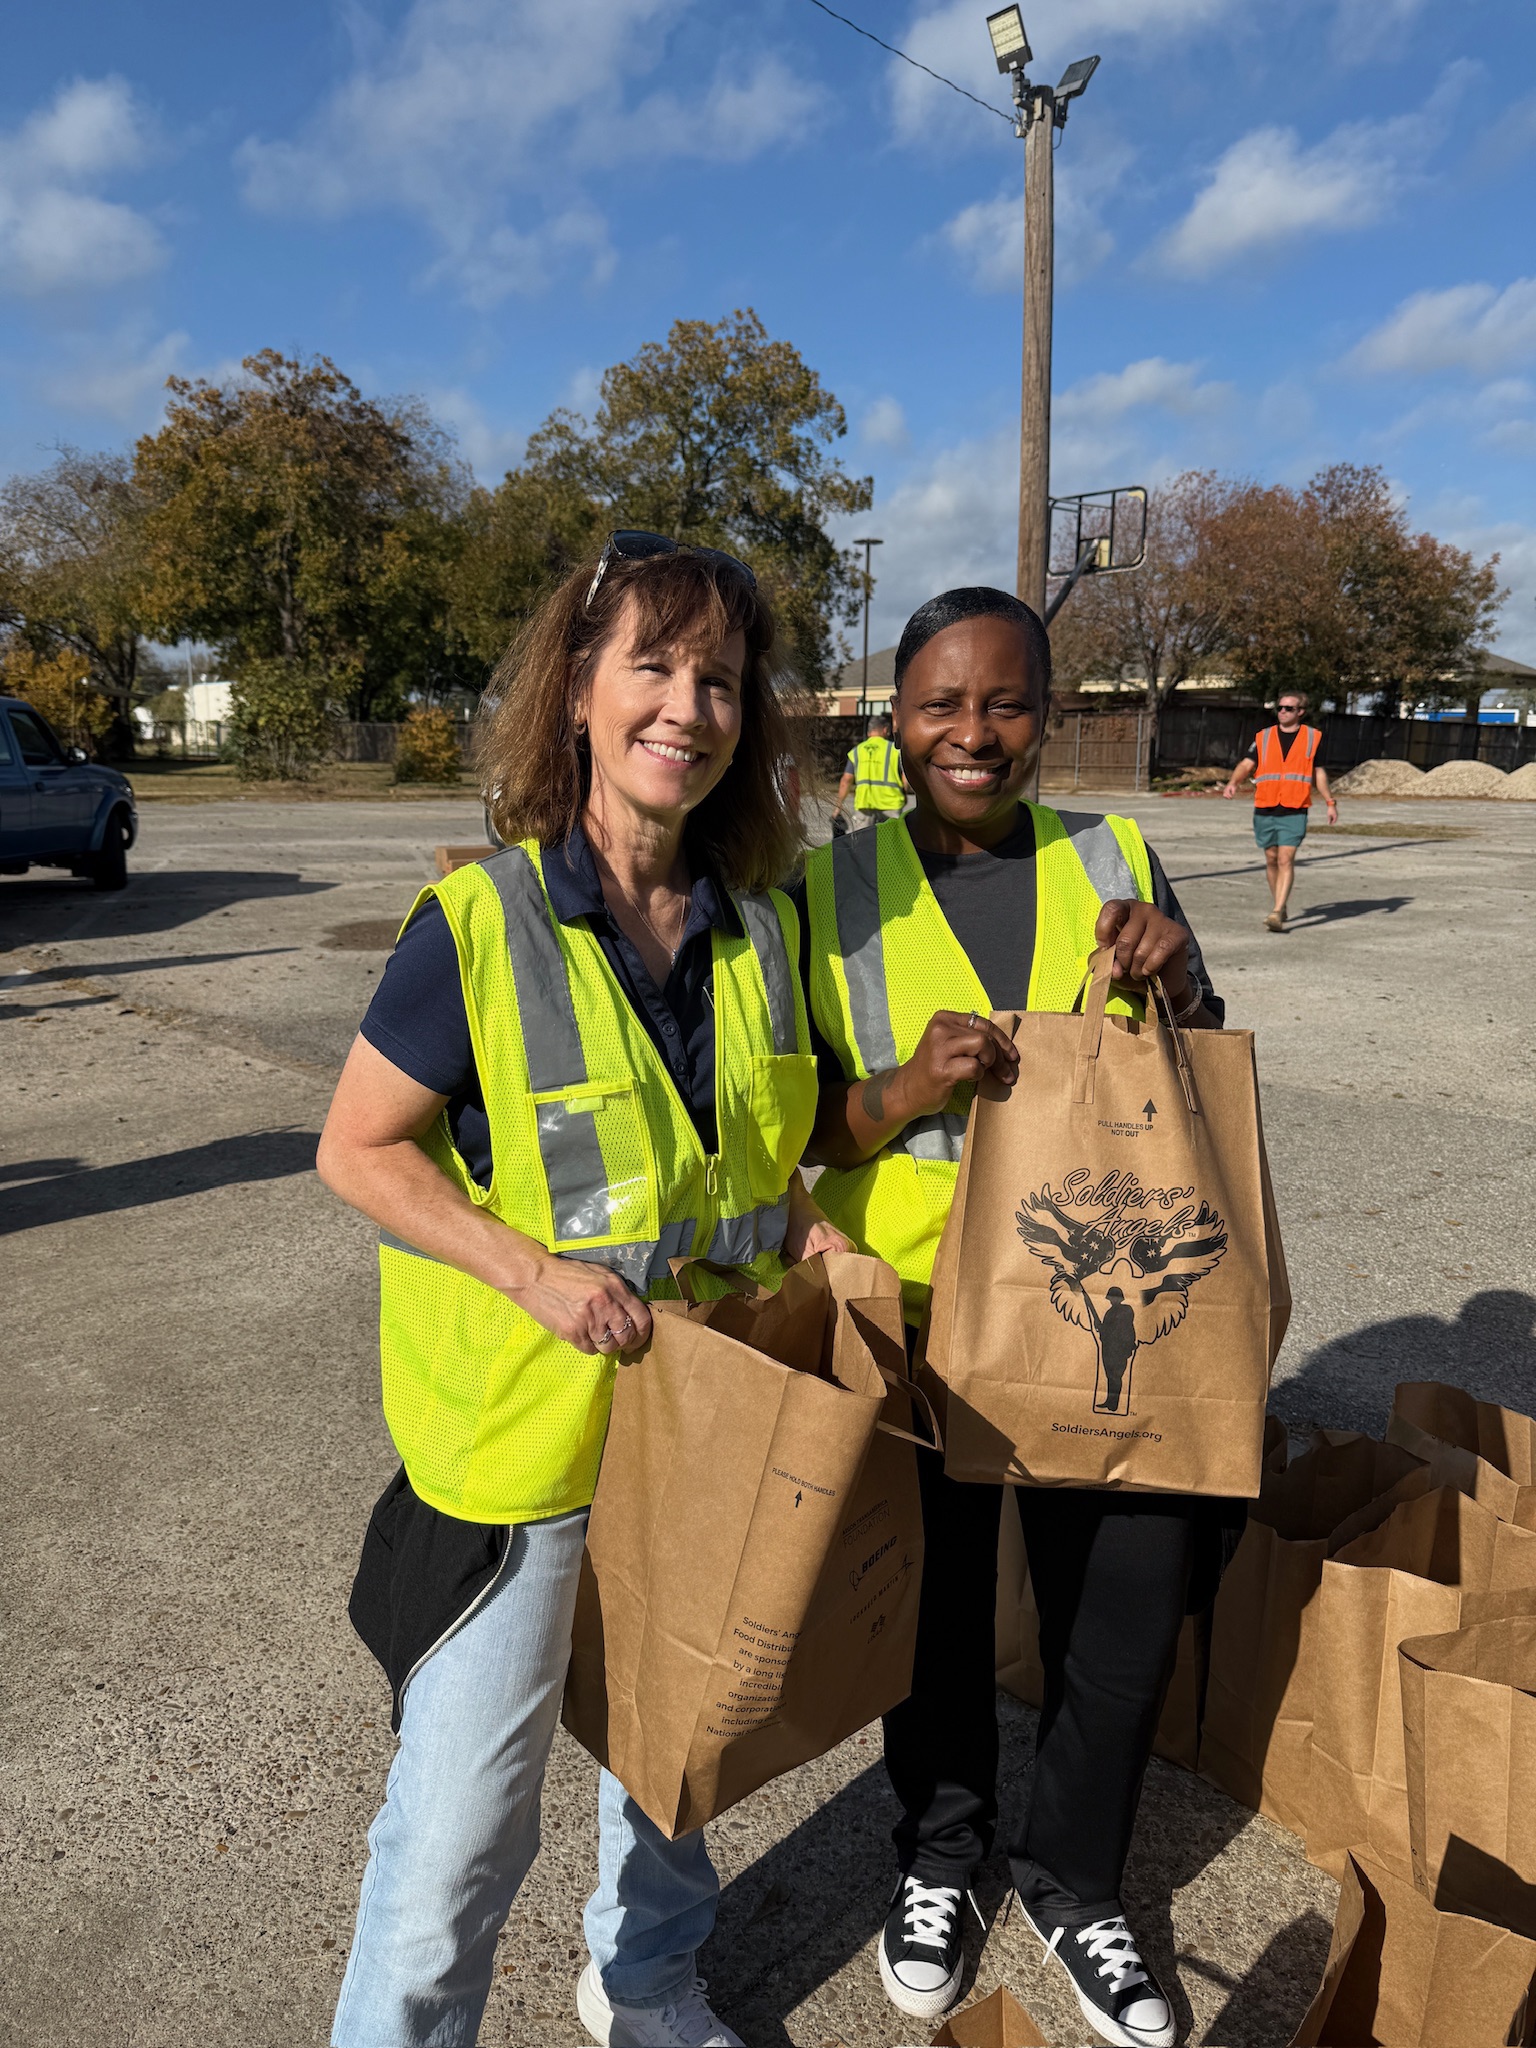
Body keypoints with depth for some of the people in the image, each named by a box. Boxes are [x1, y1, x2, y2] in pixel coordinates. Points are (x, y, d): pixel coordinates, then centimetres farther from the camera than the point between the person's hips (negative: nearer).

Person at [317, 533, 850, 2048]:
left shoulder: (758, 929, -3)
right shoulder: (478, 925, -18)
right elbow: (359, 1148, -11)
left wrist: (804, 1229, -6)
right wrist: (530, 1268, -23)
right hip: (516, 1431, -5)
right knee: (460, 1824, 6)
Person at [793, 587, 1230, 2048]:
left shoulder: (1115, 863, 0)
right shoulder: (829, 886, -5)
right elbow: (792, 1127, -3)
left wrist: (1175, 989, -14)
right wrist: (910, 1088, -23)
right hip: (907, 1313, -1)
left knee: (1130, 1614, 12)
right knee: (934, 1605, 17)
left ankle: (1070, 1874, 43)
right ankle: (938, 1847, 47)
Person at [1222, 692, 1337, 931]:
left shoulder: (1313, 737, 7)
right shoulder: (1263, 737, 9)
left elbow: (1319, 773, 15)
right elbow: (1246, 764, -1)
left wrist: (1330, 802, 12)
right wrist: (1233, 783, -21)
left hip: (1295, 812, -2)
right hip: (1264, 810, 2)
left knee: (1286, 859, -13)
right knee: (1271, 860, 10)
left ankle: (1277, 913, -17)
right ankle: (1281, 906, 27)